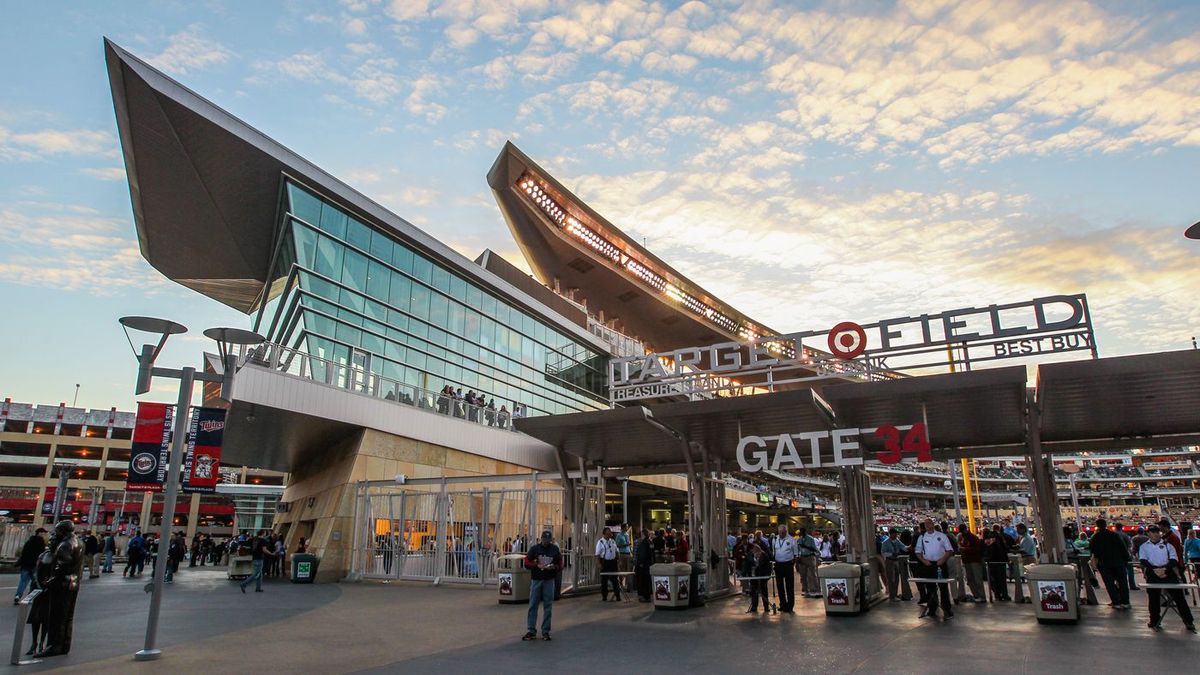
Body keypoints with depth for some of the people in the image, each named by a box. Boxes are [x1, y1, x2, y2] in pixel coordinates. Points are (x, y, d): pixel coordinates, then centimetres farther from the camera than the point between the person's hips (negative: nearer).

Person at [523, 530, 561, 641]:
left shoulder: (555, 549, 5)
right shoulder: (534, 548, 1)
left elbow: (560, 565, 8)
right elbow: (527, 563, 1)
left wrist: (554, 567, -12)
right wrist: (537, 565, -15)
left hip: (549, 581, 1)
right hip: (536, 580, -1)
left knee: (548, 606, 3)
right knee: (533, 605, 0)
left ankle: (545, 632, 11)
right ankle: (531, 631, 6)